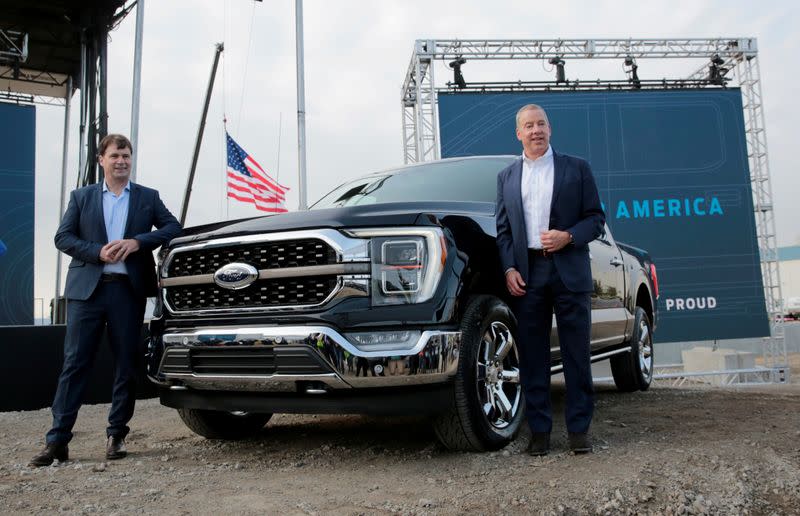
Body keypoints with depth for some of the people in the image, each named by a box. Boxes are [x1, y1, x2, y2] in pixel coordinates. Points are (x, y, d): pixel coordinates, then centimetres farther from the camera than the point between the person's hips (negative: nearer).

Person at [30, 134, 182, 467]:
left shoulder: (148, 197, 12)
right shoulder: (81, 197, 12)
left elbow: (173, 228, 3)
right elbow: (62, 237, 5)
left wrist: (137, 242, -12)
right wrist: (98, 252, -12)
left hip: (129, 290, 0)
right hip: (86, 289, 0)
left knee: (126, 364, 4)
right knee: (75, 364, -1)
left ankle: (117, 435, 15)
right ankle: (58, 440, 3)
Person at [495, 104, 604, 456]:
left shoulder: (577, 169, 9)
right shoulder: (506, 177, 15)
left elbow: (596, 218, 6)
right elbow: (503, 229, 11)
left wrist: (568, 236, -12)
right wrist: (509, 269, -3)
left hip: (569, 271, -1)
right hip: (527, 274, 2)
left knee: (577, 354, 2)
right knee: (532, 358, 3)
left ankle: (579, 428, 12)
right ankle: (539, 430, 12)